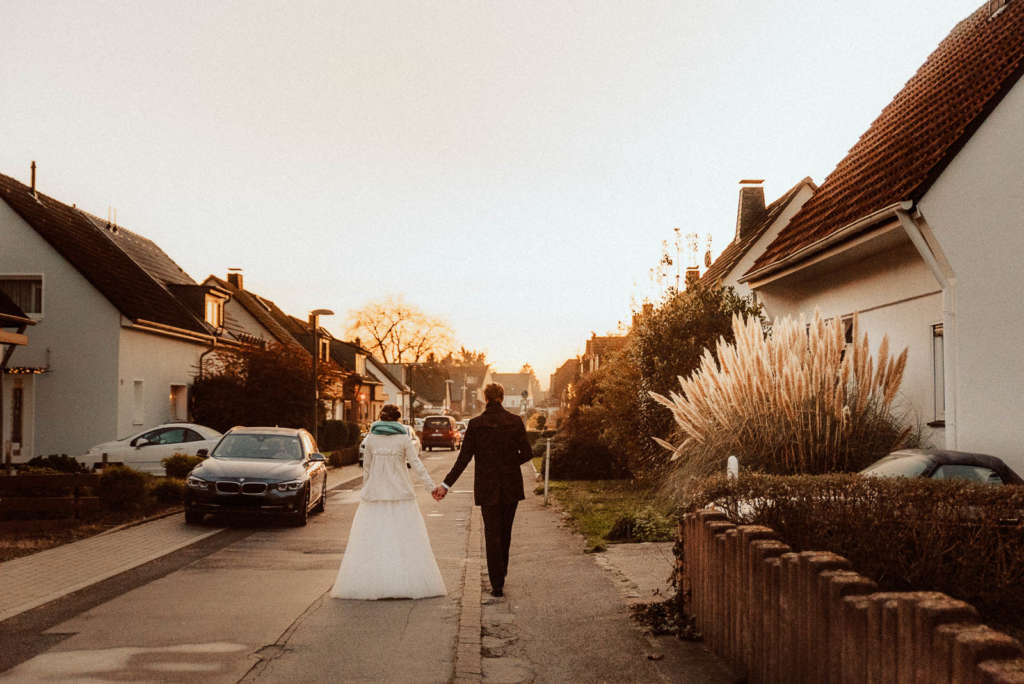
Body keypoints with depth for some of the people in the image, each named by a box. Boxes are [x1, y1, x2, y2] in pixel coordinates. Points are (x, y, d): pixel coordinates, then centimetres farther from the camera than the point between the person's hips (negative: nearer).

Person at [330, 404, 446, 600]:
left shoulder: (370, 439, 3)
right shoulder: (404, 439, -2)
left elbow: (366, 468, 8)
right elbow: (416, 464, -6)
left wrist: (365, 490, 19)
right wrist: (431, 487, -3)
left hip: (375, 494, 1)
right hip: (400, 494, -1)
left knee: (369, 541, 5)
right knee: (404, 539, 4)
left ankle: (364, 583, 4)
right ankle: (409, 582, 2)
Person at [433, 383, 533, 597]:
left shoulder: (475, 424, -8)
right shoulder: (516, 421, -5)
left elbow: (464, 458, -9)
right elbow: (527, 453, -3)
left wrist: (446, 484, -5)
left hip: (487, 487, -2)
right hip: (511, 486, 2)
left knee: (492, 534, 4)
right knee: (505, 531, 19)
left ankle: (497, 583, 2)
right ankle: (501, 572, 32)